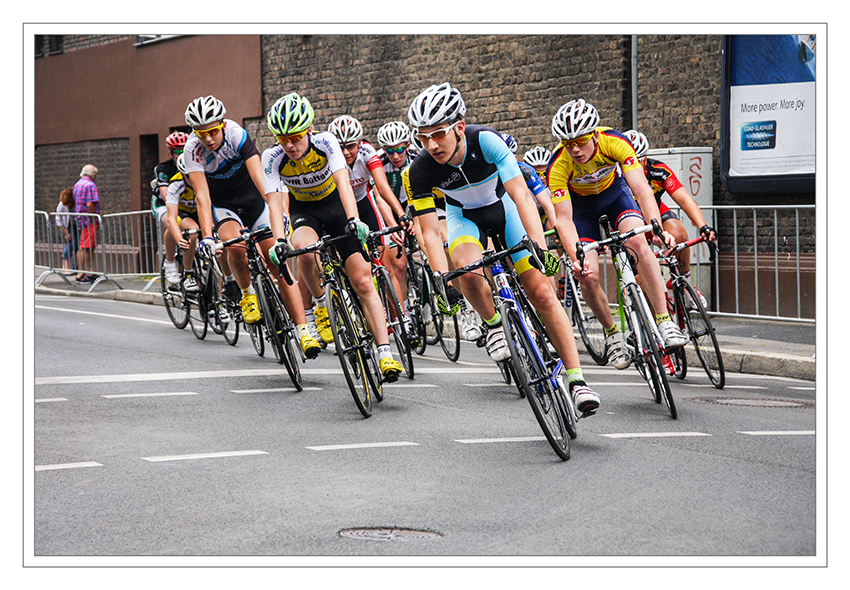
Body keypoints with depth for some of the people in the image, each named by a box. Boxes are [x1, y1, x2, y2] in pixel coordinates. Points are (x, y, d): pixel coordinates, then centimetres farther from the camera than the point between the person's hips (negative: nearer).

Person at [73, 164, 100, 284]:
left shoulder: (77, 185, 16)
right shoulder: (90, 185, -12)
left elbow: (75, 203, 20)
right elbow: (89, 204, -21)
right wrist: (93, 220, -15)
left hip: (80, 219, 9)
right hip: (89, 220, -9)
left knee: (91, 247, 13)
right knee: (84, 248, -8)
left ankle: (90, 273, 14)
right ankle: (80, 275, -9)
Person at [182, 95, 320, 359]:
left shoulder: (237, 135, -27)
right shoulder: (192, 149, -22)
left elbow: (261, 179, -34)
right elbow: (202, 196, -27)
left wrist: (278, 216, -44)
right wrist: (206, 236, -38)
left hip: (252, 197, -1)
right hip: (223, 205, 1)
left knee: (278, 263, -11)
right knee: (235, 246, -32)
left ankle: (303, 330, -11)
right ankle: (247, 293, -3)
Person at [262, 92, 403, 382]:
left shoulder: (325, 142, -25)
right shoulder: (273, 157, -22)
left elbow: (343, 183, -35)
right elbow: (276, 202, -29)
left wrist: (353, 220, -51)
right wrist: (279, 241, -45)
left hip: (336, 205, -1)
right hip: (303, 210, 1)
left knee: (363, 281, -12)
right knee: (304, 250, -36)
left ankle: (385, 353, -14)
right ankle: (320, 304, -8)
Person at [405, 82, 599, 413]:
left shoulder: (485, 140, -33)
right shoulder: (420, 171, -27)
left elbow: (521, 194, -39)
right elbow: (430, 231, -24)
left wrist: (539, 248, -51)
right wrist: (441, 281, -39)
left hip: (504, 208, -1)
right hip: (465, 216, 1)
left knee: (541, 292, -12)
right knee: (467, 270, -33)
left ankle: (576, 379, -6)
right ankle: (493, 323, -3)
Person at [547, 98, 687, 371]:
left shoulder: (614, 142, -33)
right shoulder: (558, 165, -33)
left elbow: (641, 188, -39)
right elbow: (563, 218, -33)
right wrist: (576, 258, -49)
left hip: (615, 192, 0)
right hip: (580, 204, 0)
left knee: (638, 242, -28)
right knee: (587, 276, -16)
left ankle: (664, 320, -25)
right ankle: (612, 333, 10)